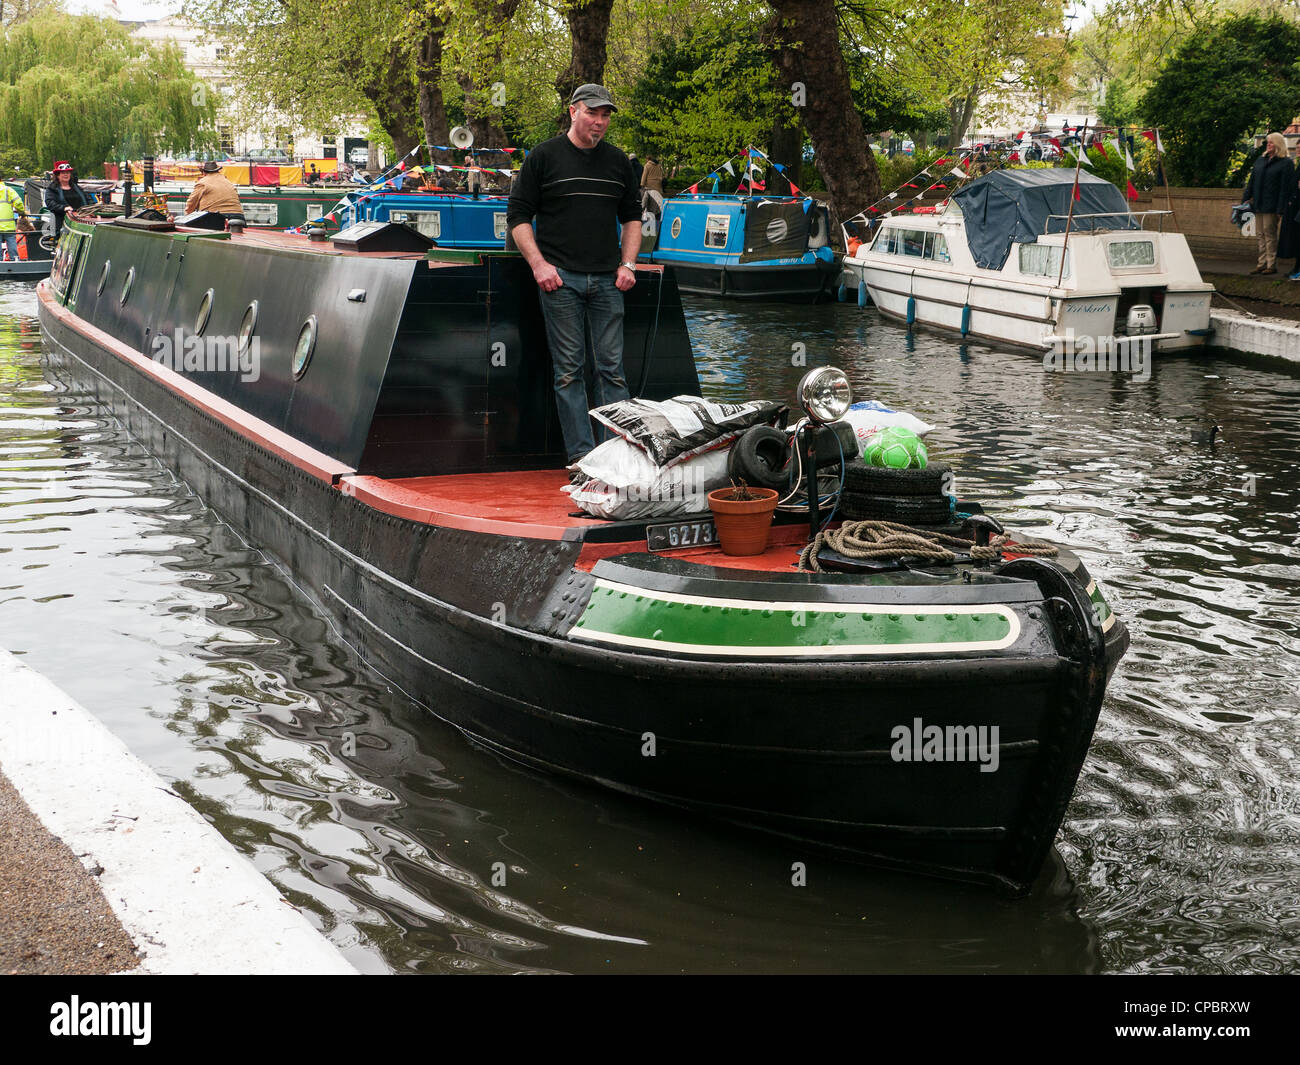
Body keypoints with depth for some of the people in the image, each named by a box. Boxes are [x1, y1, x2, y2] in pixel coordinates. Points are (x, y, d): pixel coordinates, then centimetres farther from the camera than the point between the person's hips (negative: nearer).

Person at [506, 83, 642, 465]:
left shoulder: (618, 161, 13)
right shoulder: (544, 157, 1)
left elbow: (632, 216, 21)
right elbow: (518, 215, 2)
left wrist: (628, 264, 8)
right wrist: (539, 264, -9)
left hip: (607, 280, 3)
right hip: (560, 277, -3)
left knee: (612, 368, 2)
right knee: (569, 370, -1)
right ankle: (581, 455, 2)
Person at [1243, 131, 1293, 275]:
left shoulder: (1285, 163, -5)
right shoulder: (1260, 160, 15)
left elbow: (1285, 188, -10)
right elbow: (1251, 182, 18)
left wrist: (1280, 209, -16)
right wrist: (1245, 199, 11)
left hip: (1271, 206, -6)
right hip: (1258, 205, 6)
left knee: (1269, 234, -5)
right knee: (1260, 235, 8)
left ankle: (1271, 265, 1)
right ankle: (1262, 263, 13)